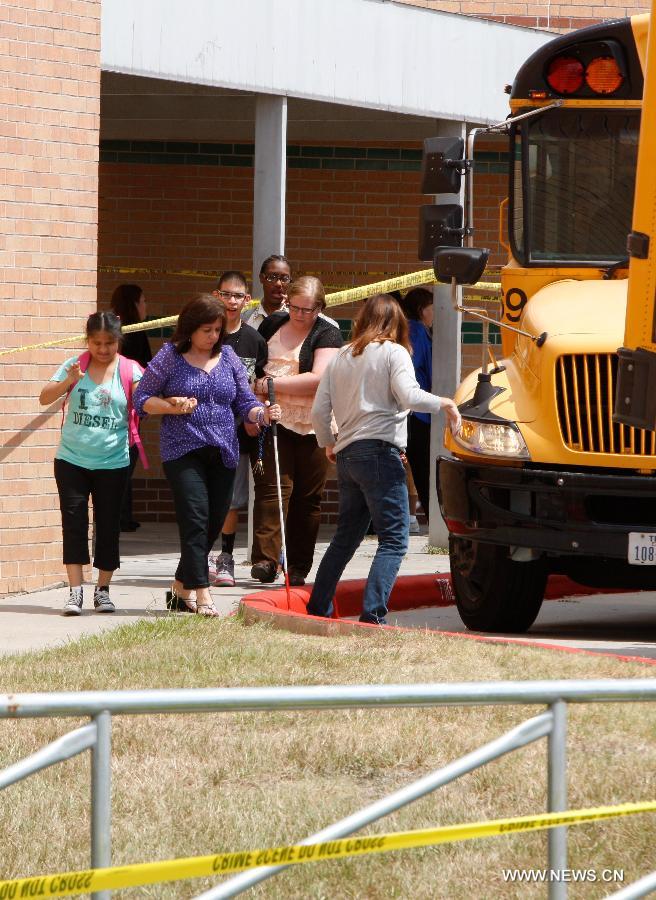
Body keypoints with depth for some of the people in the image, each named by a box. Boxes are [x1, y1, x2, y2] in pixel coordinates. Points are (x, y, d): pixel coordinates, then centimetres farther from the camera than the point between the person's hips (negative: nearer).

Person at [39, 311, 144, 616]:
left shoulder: (130, 371, -2)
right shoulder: (74, 366, 0)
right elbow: (45, 398, -6)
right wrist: (68, 382, -24)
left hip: (113, 462, 0)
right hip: (71, 460, 0)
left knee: (108, 525, 5)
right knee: (73, 522, -5)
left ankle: (102, 590, 17)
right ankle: (75, 591, -4)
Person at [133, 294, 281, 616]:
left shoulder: (228, 358, 12)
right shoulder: (170, 357, 0)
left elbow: (244, 403, 12)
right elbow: (142, 399, 3)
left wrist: (263, 414, -9)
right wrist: (172, 407, -14)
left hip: (222, 453, 5)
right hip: (182, 452, -5)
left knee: (213, 525, 7)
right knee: (195, 519, -16)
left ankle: (180, 588, 23)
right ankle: (202, 595, -18)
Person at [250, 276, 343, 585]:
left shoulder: (327, 334, -1)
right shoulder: (272, 324, 12)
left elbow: (319, 378, -15)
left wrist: (273, 383, -16)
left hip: (311, 428, -2)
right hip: (273, 421, 2)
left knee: (307, 498, 2)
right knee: (272, 487, -13)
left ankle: (298, 567, 11)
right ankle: (264, 558, -21)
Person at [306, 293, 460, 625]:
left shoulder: (341, 357, 15)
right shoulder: (393, 353, -2)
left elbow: (319, 411, 13)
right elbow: (409, 396, -18)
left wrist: (327, 443, 30)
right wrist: (443, 404, -2)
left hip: (346, 455, 7)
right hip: (379, 452, -7)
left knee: (345, 537, 21)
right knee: (394, 540, -7)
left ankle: (317, 609, 24)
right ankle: (372, 614, -20)